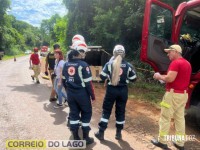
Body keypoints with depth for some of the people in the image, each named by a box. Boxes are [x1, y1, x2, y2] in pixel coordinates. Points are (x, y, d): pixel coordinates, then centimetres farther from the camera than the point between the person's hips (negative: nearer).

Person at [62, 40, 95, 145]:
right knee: (86, 114, 11)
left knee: (73, 114, 15)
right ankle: (86, 138, 19)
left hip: (70, 94, 6)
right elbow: (88, 83, -16)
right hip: (82, 94, -5)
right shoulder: (83, 65, -16)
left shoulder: (66, 64, 3)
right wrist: (93, 96, -7)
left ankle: (76, 137, 24)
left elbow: (64, 80, 9)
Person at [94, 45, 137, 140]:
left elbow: (102, 77, -4)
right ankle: (118, 133, 23)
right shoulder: (128, 65, -3)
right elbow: (133, 79, 4)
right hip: (123, 90, 1)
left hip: (111, 89, -1)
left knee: (106, 110, 10)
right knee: (121, 111, 13)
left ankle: (101, 132, 15)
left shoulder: (109, 64, -6)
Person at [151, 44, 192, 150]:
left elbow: (170, 78, -24)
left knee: (165, 117, 2)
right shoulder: (187, 63, 15)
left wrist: (159, 76, -6)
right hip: (184, 94, 9)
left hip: (173, 94, -9)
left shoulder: (175, 63, -15)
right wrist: (163, 77, 14)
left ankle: (162, 141, 12)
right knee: (180, 118, 14)